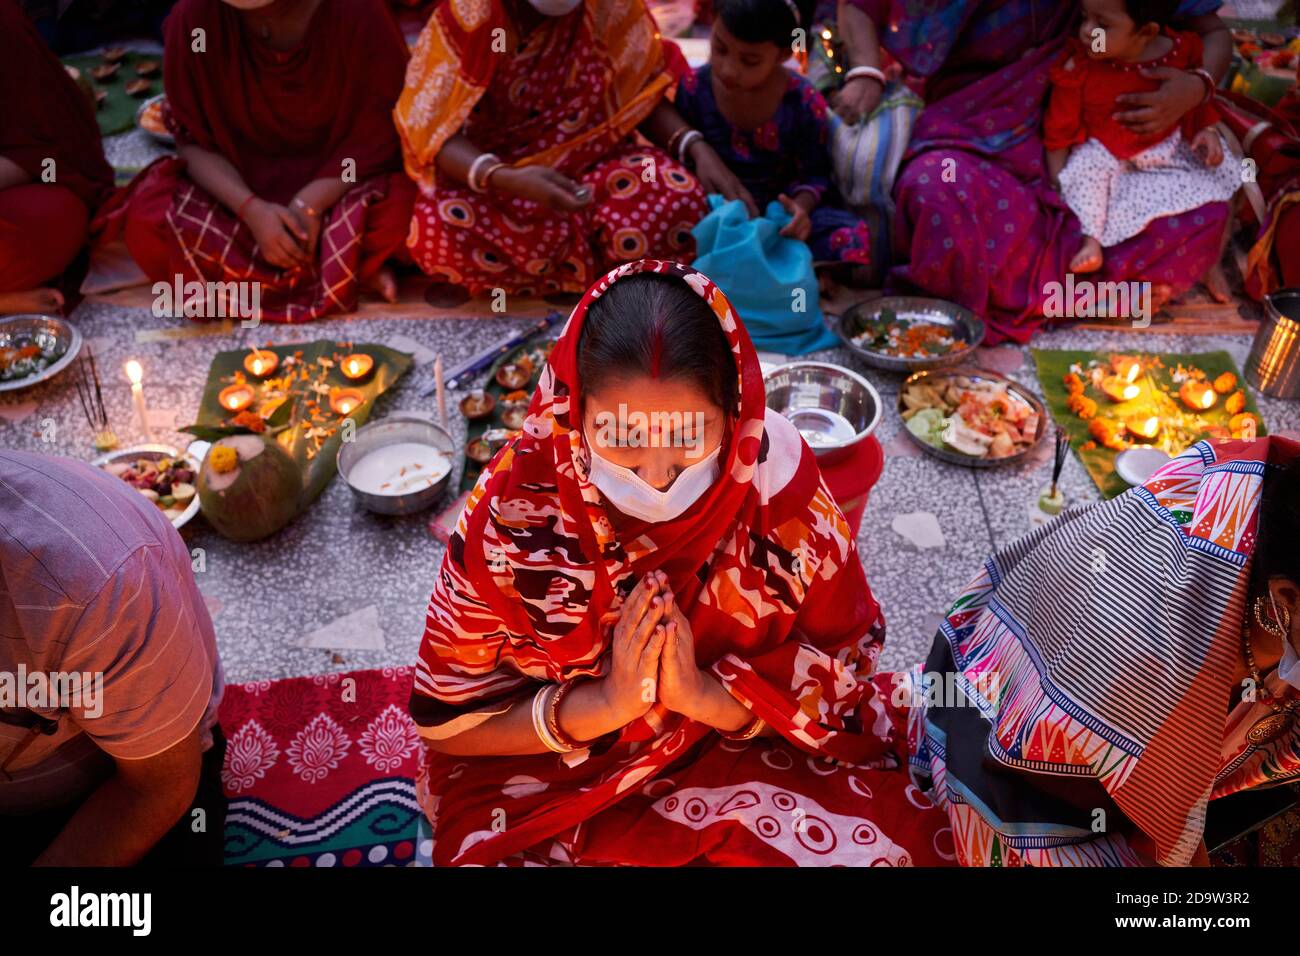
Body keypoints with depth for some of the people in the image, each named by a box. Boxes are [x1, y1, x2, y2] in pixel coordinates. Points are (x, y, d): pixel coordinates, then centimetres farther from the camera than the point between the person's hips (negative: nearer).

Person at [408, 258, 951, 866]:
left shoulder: (777, 485, -18)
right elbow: (450, 717, -10)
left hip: (751, 756, 2)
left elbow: (844, 679, -7)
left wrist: (703, 693, -23)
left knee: (885, 846, -21)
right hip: (556, 778, -1)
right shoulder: (512, 508, -20)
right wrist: (604, 702, -24)